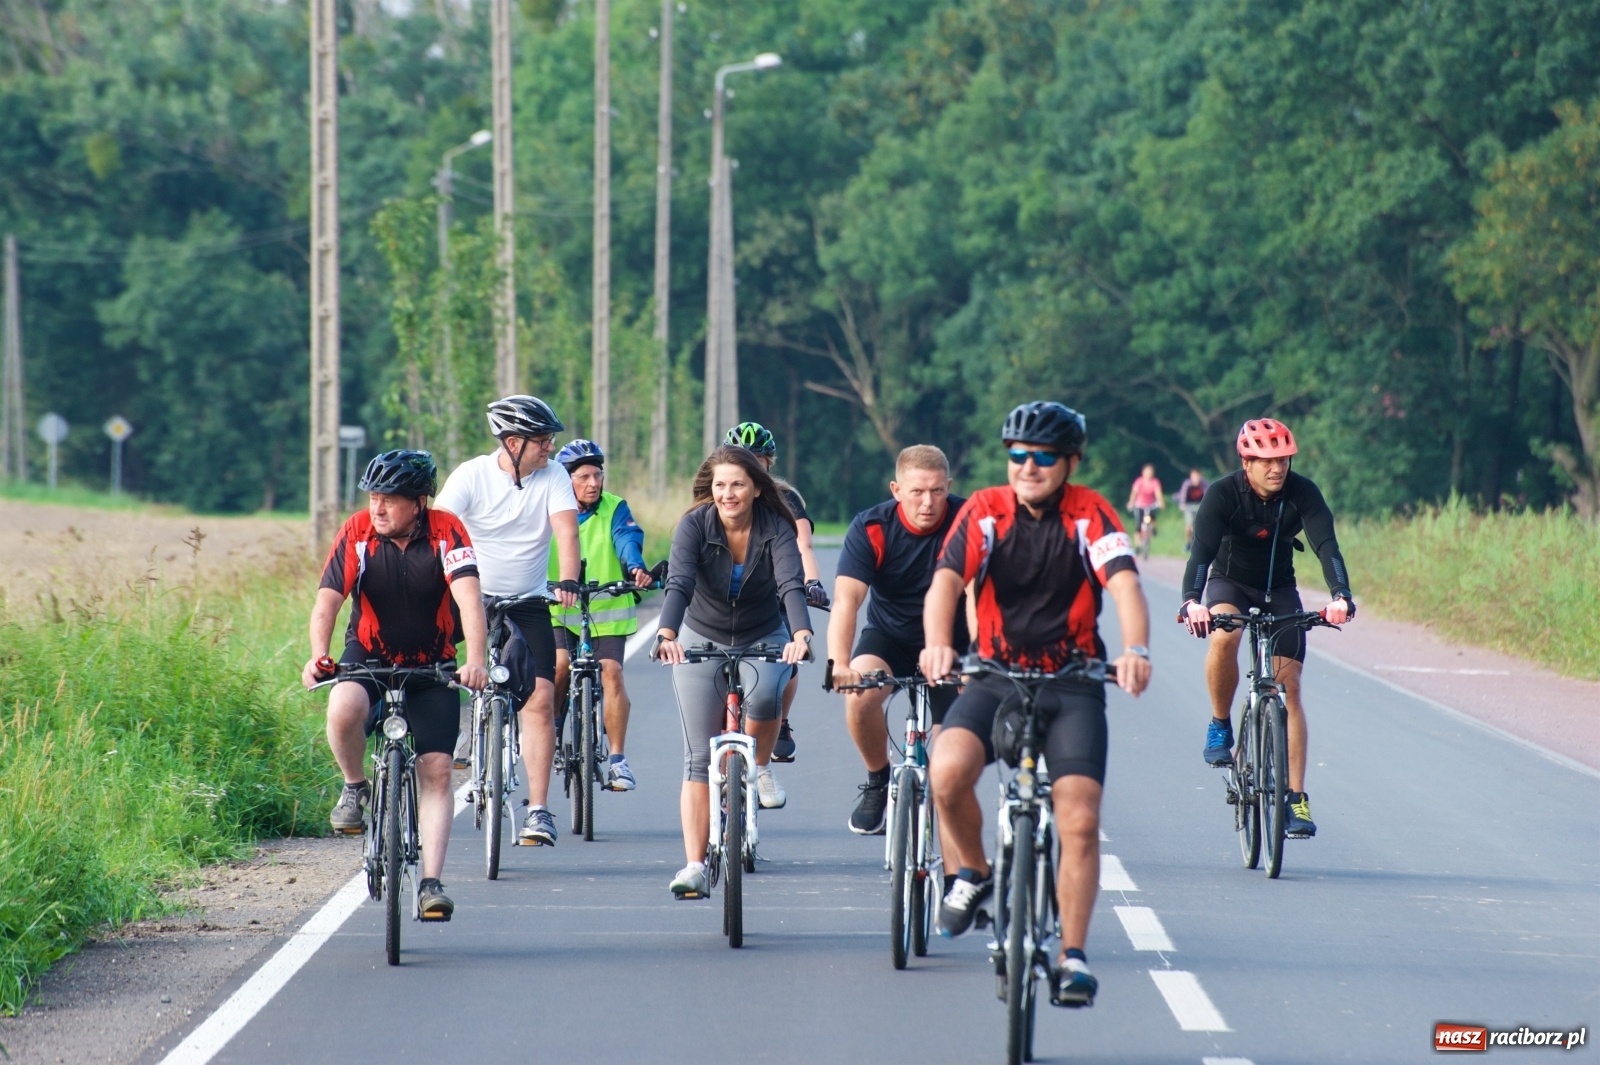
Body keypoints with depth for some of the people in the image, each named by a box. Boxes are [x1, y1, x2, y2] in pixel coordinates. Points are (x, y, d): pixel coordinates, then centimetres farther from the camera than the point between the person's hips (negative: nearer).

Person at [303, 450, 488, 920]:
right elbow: (327, 601, -22)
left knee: (436, 770, -9)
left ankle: (431, 882, -4)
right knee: (344, 709, -33)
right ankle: (355, 787, -5)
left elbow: (468, 599, -30)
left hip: (431, 667, 0)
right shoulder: (358, 532, -15)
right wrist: (318, 655, -41)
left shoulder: (446, 532, -17)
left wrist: (476, 660, -46)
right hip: (368, 657, 0)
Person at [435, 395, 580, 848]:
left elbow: (566, 529, -18)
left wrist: (568, 581, -36)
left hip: (527, 604, 0)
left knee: (540, 697, -11)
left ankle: (538, 810, -9)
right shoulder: (471, 475, -9)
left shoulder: (553, 478, -5)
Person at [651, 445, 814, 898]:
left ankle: (761, 767, -2)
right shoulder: (694, 525, -19)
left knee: (762, 697, -34)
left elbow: (792, 584, -33)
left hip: (764, 638, 0)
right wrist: (666, 634, -51)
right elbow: (679, 583, -32)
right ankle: (694, 865, -6)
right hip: (703, 639, 0)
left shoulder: (775, 528, -19)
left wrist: (801, 634, -52)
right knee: (699, 757, -6)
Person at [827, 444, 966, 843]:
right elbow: (846, 600, -31)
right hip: (890, 635, 0)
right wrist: (838, 665, -48)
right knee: (860, 696, -29)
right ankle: (878, 780, -3)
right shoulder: (870, 529, -21)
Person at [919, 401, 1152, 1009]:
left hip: (1073, 684, -1)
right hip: (994, 675, 1)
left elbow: (1125, 584, -22)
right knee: (948, 770, -26)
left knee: (1079, 822, -11)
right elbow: (947, 580, -17)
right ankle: (975, 874, 1)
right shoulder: (986, 511, -4)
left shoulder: (1090, 516, -7)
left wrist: (1135, 650, -42)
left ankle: (1072, 956, 2)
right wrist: (938, 644, -38)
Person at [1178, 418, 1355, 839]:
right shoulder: (1223, 494, -23)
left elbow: (1326, 545, -30)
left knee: (1288, 688, -8)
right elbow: (1202, 549, -34)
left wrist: (1340, 595, -49)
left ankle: (1296, 797, -6)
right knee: (1224, 636, -35)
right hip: (1230, 582, -2)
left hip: (1280, 590, 2)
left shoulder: (1302, 493, -19)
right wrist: (1192, 602, -53)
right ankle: (1220, 726, -13)